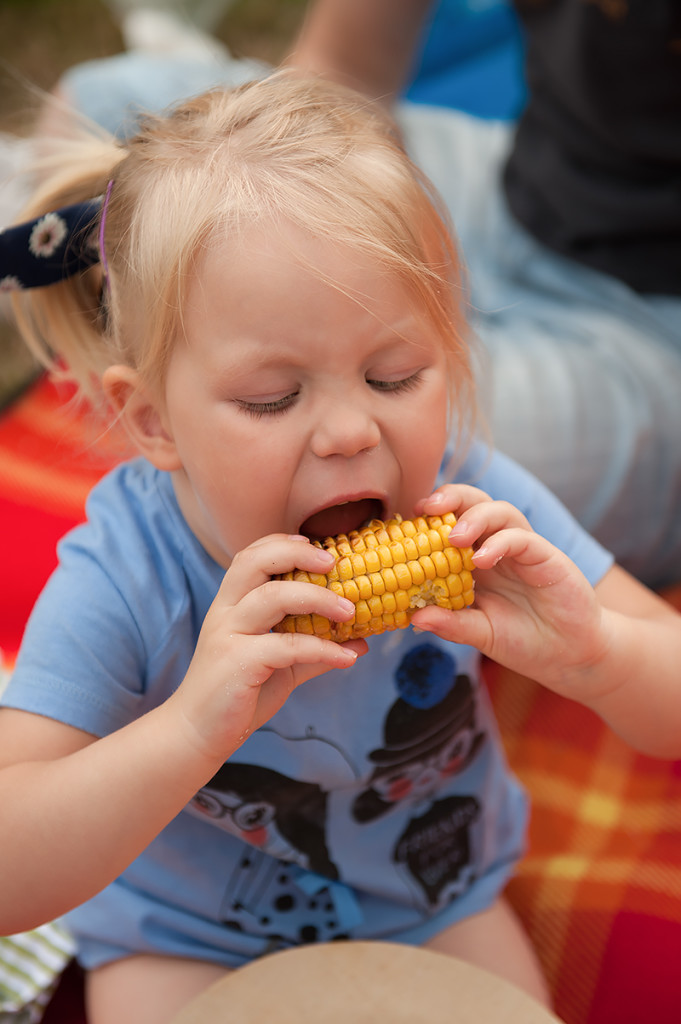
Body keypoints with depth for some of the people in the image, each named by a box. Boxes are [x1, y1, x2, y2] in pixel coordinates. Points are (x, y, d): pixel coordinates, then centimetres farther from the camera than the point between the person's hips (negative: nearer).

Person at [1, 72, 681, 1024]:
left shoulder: (474, 506, -23)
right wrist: (192, 729, -48)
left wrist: (593, 655, -40)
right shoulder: (121, 587, -30)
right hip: (186, 935, -1)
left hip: (436, 903, 2)